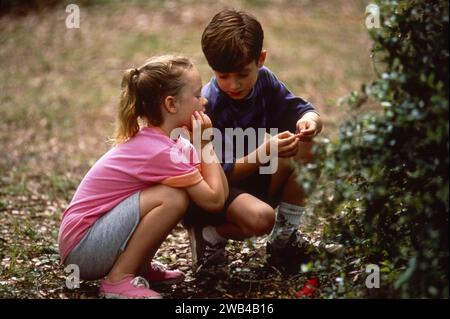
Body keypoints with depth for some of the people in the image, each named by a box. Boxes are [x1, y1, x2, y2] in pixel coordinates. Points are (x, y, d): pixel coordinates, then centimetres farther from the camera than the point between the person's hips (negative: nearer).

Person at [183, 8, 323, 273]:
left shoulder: (264, 81, -6)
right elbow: (220, 173, -25)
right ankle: (209, 234, -2)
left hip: (253, 177, 7)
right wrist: (265, 153, -39)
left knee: (304, 147, -15)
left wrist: (310, 121, -32)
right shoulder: (207, 105, -25)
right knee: (260, 218, -36)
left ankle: (285, 237, -2)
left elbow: (303, 110, -6)